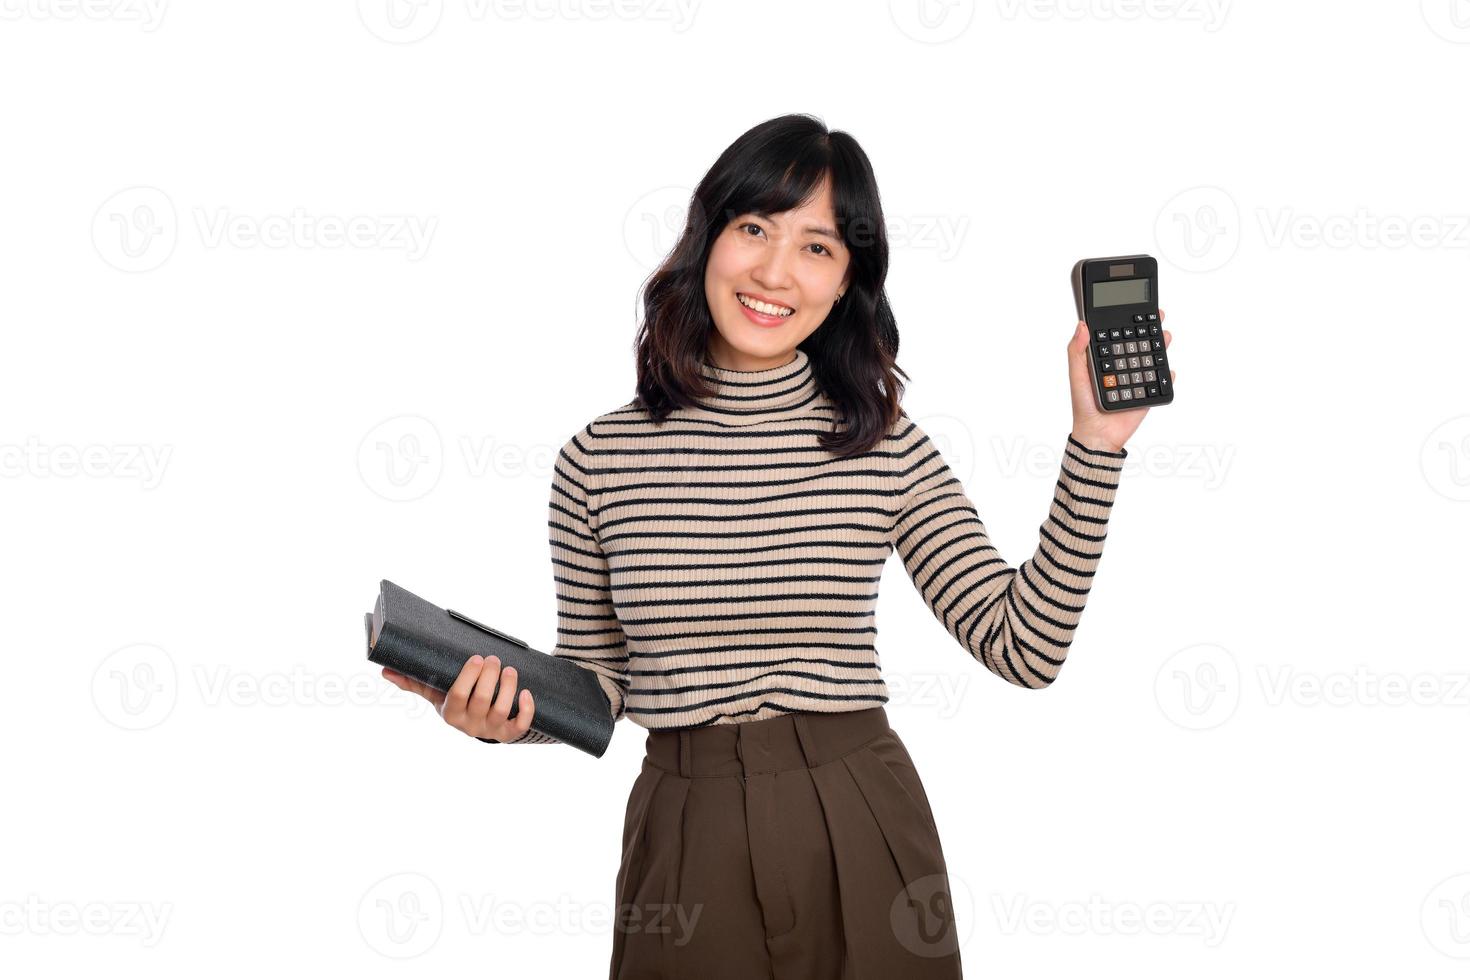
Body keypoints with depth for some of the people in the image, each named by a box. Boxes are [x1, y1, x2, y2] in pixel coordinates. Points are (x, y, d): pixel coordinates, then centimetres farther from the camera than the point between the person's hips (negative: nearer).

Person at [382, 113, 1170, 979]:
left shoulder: (887, 446, -1)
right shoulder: (601, 460, -1)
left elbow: (1024, 646, -7)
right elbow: (596, 685, 8)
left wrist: (1095, 449, -12)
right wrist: (508, 713, -12)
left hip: (862, 839, 0)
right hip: (686, 843, 0)